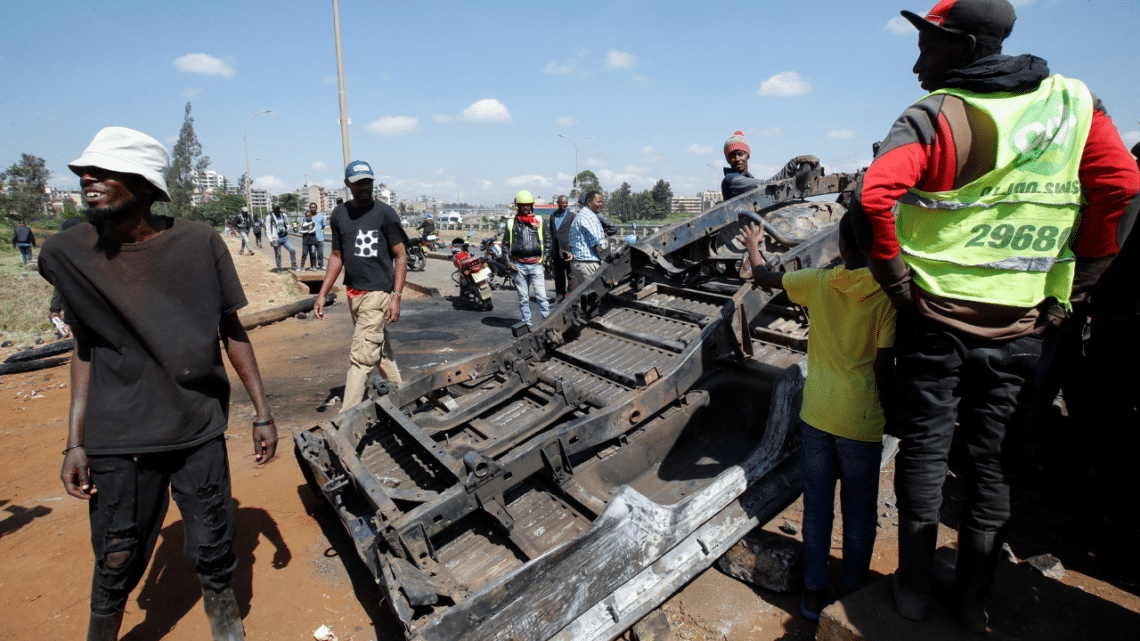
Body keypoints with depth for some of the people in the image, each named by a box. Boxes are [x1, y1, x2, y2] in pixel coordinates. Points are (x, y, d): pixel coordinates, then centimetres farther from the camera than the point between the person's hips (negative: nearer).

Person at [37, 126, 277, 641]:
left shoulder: (199, 243, -6)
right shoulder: (70, 255, -1)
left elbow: (232, 332, 2)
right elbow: (85, 350, 7)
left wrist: (262, 412, 3)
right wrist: (75, 441, 4)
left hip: (199, 429, 0)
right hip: (117, 440, 1)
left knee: (214, 550, 10)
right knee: (117, 565, 9)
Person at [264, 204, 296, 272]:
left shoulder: (283, 215, 8)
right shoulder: (269, 217, -6)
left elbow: (287, 223, 28)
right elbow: (268, 230, -6)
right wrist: (271, 240, -12)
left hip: (285, 238, 4)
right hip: (277, 239, -4)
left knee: (292, 250, -8)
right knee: (278, 255, 2)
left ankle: (293, 265, 5)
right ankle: (279, 269, 16)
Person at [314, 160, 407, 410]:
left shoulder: (385, 213, -5)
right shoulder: (339, 214, 11)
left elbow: (400, 257, -5)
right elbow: (337, 257, 16)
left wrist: (396, 296, -13)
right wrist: (322, 294, 10)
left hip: (378, 293, -6)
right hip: (353, 293, 6)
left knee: (361, 357, -8)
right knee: (380, 349, 15)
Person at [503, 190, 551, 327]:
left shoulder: (540, 222, 8)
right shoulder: (511, 223, 10)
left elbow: (547, 241, 11)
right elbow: (505, 244, 14)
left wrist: (544, 259, 1)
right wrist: (509, 263, 4)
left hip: (536, 264, -1)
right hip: (519, 266, 1)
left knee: (541, 296, -6)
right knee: (523, 298, 6)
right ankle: (526, 323, 14)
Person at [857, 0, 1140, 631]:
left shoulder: (934, 116, -11)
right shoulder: (1073, 102, 4)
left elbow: (874, 193, -26)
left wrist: (892, 274, -13)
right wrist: (1071, 286, 5)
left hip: (935, 318, -3)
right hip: (1020, 326, 4)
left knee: (923, 450, 10)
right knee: (992, 461, 14)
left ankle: (913, 589, 23)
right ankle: (973, 601, 28)